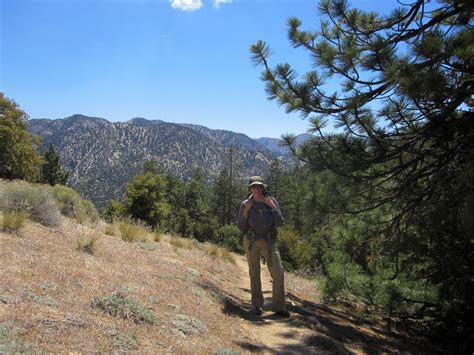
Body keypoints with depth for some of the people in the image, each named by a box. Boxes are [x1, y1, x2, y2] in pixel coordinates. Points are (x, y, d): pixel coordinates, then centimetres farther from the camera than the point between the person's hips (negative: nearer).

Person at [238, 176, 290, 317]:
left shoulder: (272, 201, 0)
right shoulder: (245, 204, -3)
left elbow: (279, 222, -5)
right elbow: (241, 227, -4)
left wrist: (272, 207, -16)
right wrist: (246, 210, -16)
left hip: (269, 241, 1)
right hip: (251, 241, -1)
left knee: (278, 272, -8)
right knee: (254, 274, 5)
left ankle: (278, 307, 2)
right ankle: (257, 306, 19)